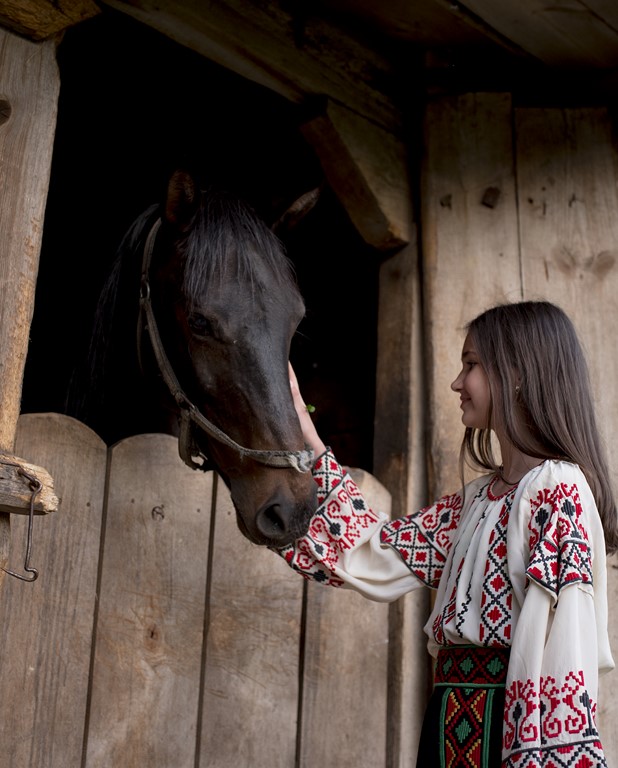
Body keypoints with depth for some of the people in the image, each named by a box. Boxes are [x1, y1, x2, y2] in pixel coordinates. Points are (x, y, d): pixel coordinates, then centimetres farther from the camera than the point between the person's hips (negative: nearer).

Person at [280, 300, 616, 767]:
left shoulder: (557, 486, -12)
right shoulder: (478, 498, 13)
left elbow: (562, 640, -19)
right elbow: (376, 553, 11)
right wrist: (304, 433, 14)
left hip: (509, 724, -8)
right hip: (455, 723, 8)